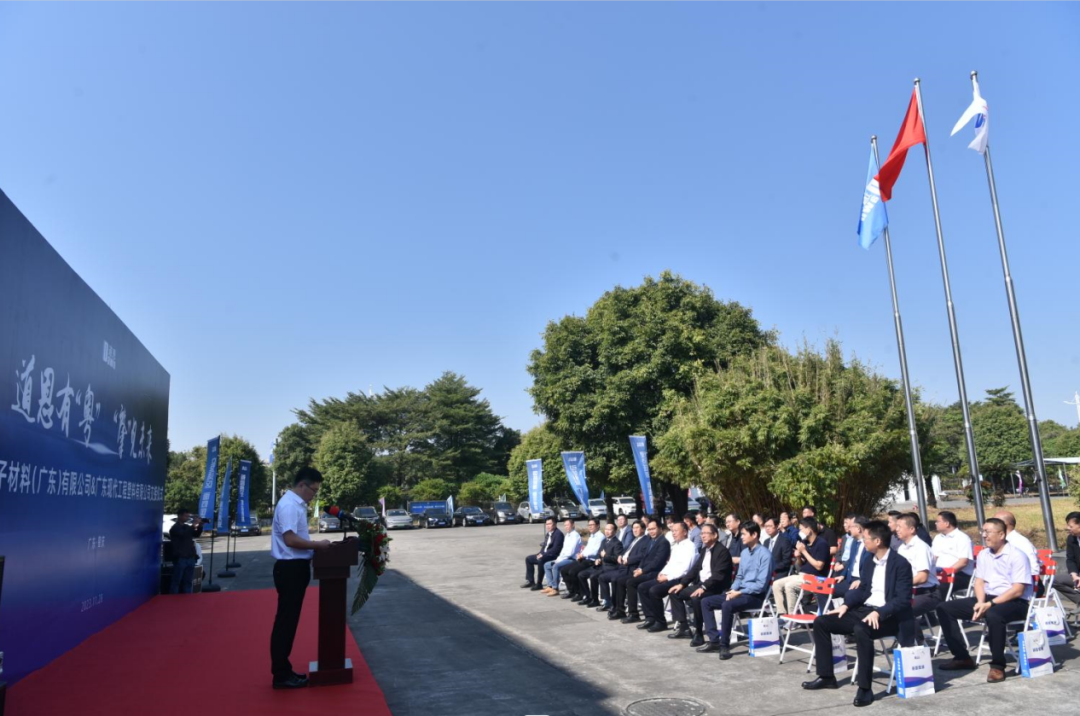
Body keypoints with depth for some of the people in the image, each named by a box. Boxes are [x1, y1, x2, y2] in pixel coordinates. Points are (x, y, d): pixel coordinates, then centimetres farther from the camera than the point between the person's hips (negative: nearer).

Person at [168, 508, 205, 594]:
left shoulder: (187, 527, 18)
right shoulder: (175, 528, -3)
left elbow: (196, 534, 15)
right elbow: (183, 534, -20)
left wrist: (200, 525, -1)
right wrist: (193, 525, -20)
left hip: (190, 558, 7)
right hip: (180, 558, -7)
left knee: (187, 581, 10)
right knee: (176, 581, -5)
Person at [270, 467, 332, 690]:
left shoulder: (297, 504, 13)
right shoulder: (289, 505, -19)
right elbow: (291, 540, -26)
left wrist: (314, 546, 8)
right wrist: (318, 545, -16)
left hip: (296, 568, 10)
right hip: (290, 569, -10)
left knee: (289, 621, 16)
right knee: (285, 622, -1)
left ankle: (283, 670, 25)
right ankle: (281, 675, 8)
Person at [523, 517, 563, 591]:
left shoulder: (558, 534, -15)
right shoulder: (548, 534, 13)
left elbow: (555, 549, -22)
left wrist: (543, 555, -23)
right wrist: (541, 553, -2)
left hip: (553, 556, -10)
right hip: (544, 555, 10)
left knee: (540, 560, -35)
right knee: (528, 559, 10)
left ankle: (538, 584, -26)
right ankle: (530, 581, 14)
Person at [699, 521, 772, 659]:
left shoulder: (765, 554, -13)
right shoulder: (744, 552, 13)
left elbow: (762, 584, -18)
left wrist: (739, 592, -19)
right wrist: (733, 590, -1)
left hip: (755, 595, -9)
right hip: (740, 592, 9)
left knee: (727, 605, -34)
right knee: (706, 602, -2)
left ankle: (725, 645, -21)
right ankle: (714, 640, -3)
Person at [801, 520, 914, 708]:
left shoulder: (901, 564, -12)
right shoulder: (871, 562, 13)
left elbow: (903, 599, -19)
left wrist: (878, 613, -31)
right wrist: (846, 605, 0)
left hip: (887, 616, -8)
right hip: (864, 610, 9)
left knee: (861, 630, -39)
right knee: (821, 622, -2)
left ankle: (865, 688, -26)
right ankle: (826, 676, 6)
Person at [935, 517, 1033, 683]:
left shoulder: (1017, 555, -11)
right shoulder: (983, 555, 10)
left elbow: (1017, 590, -18)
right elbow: (979, 582, 11)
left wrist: (990, 604, -23)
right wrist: (980, 602, -9)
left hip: (1014, 602, -8)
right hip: (987, 599, 8)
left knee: (993, 614, -41)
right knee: (945, 608, -2)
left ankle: (997, 665, -24)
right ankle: (962, 657, 3)